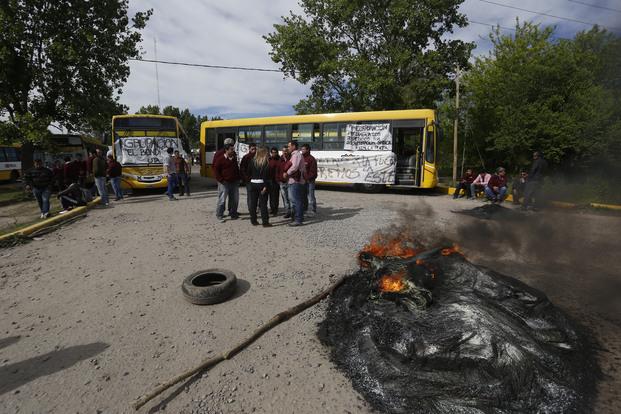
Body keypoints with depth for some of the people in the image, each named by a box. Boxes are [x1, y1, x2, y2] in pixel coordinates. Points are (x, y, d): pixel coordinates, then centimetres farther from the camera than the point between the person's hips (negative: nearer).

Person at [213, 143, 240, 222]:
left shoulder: (234, 159, 12)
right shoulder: (221, 159, -7)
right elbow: (215, 169, -7)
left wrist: (238, 178, 13)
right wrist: (221, 180, -12)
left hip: (234, 182, 6)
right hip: (224, 183, -6)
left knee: (235, 199, 9)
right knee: (222, 199, -2)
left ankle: (233, 213, 22)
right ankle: (219, 215, 7)